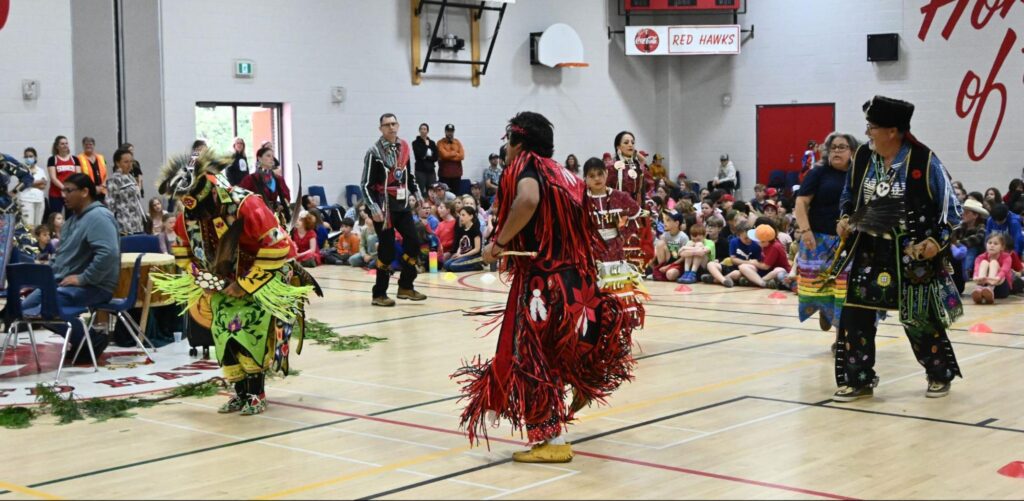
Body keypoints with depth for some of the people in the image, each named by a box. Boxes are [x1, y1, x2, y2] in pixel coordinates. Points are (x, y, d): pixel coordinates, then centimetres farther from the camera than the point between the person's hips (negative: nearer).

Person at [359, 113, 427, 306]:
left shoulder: (404, 147, 10)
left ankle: (406, 286, 18)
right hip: (384, 207, -6)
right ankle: (379, 294, 5)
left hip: (402, 205, 6)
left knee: (413, 243, 3)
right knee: (387, 250, -5)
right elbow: (367, 184, -11)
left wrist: (415, 193, 13)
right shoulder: (374, 152, -10)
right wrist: (374, 208, -19)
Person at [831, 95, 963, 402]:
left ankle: (940, 375, 29)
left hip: (913, 254, -4)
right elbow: (849, 195, 16)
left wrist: (937, 240, -18)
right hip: (869, 251, 4)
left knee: (920, 318, 6)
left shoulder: (925, 161, -15)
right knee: (855, 313, -1)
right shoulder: (862, 157, -2)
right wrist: (845, 219, -2)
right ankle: (859, 380, 11)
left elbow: (950, 208, -7)